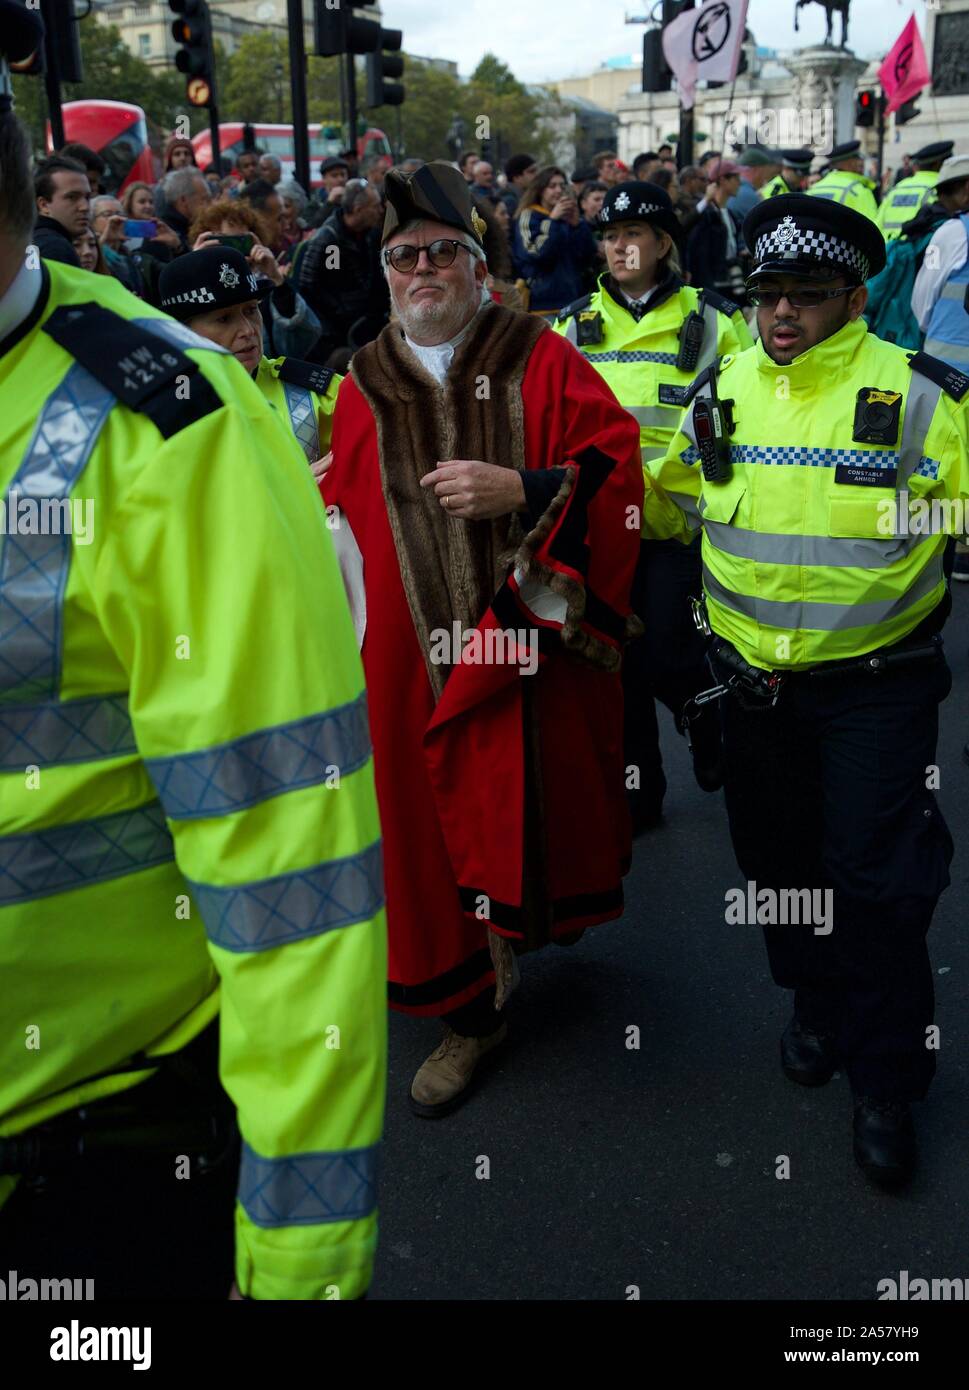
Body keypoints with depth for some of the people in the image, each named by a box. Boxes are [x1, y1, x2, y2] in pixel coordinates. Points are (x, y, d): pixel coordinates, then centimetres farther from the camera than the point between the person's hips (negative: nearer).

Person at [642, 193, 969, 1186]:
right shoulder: (721, 391, 4)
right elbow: (668, 503, 16)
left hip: (876, 685, -4)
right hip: (754, 684, 5)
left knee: (876, 881, -1)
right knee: (777, 860, 17)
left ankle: (887, 1082, 20)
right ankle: (818, 1003, 44)